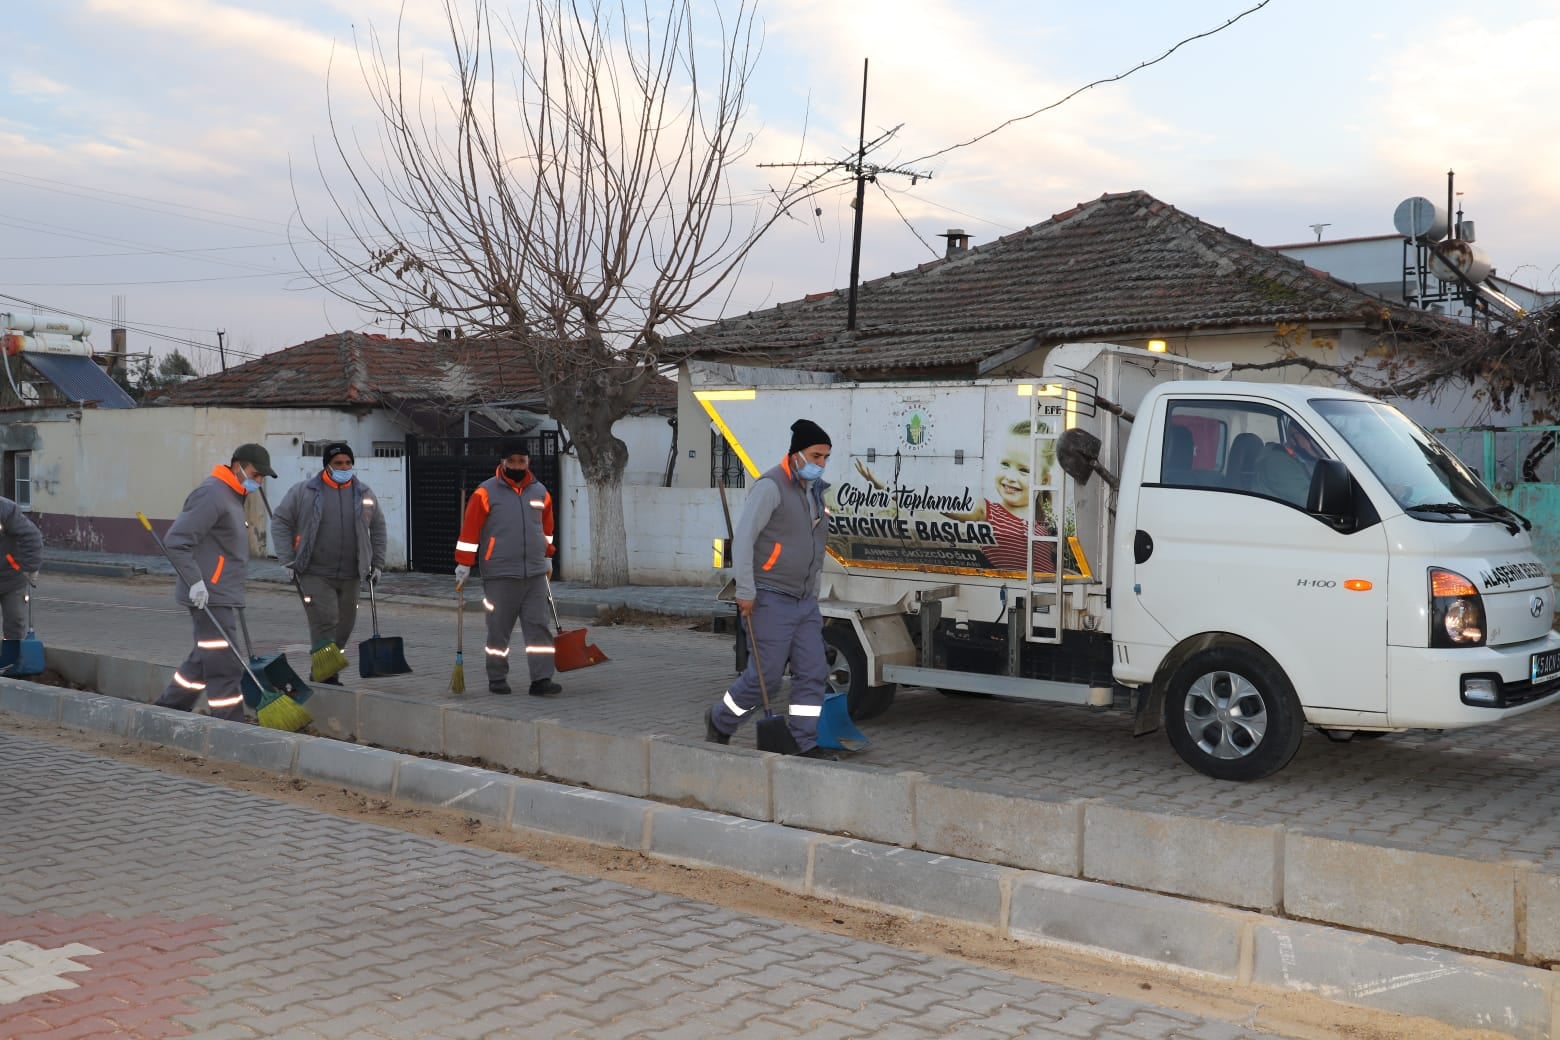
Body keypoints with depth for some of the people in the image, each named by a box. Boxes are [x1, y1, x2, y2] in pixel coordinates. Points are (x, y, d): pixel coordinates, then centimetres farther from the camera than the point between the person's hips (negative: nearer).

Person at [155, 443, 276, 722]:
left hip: (221, 596, 10)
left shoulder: (231, 496, 18)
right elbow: (175, 541, -21)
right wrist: (195, 581, -23)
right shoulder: (211, 494, -15)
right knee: (225, 667, -9)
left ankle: (167, 710, 30)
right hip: (209, 597, -10)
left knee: (205, 660, 18)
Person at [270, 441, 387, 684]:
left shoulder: (365, 494, 8)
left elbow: (378, 528, 18)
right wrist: (287, 560, -4)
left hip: (350, 576, 4)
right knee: (324, 622, -13)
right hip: (314, 574, -4)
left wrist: (377, 563, 14)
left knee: (344, 627, 8)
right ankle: (325, 676, -8)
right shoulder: (303, 491, -1)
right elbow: (280, 522, 3)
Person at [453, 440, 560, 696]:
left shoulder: (540, 492, 10)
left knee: (539, 627, -2)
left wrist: (547, 558, 29)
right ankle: (497, 679, 17)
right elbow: (470, 530, -5)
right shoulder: (486, 492, -4)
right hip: (500, 575, -4)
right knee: (499, 629, 4)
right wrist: (463, 566, -7)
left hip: (535, 574, 4)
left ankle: (541, 680, -2)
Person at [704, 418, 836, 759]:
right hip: (773, 601, -8)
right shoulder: (771, 487, -13)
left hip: (805, 602, 8)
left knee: (812, 673, 2)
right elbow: (743, 539, -17)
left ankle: (804, 744, 9)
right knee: (765, 676, -3)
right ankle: (720, 720, 20)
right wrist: (746, 592, -18)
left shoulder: (816, 491, 14)